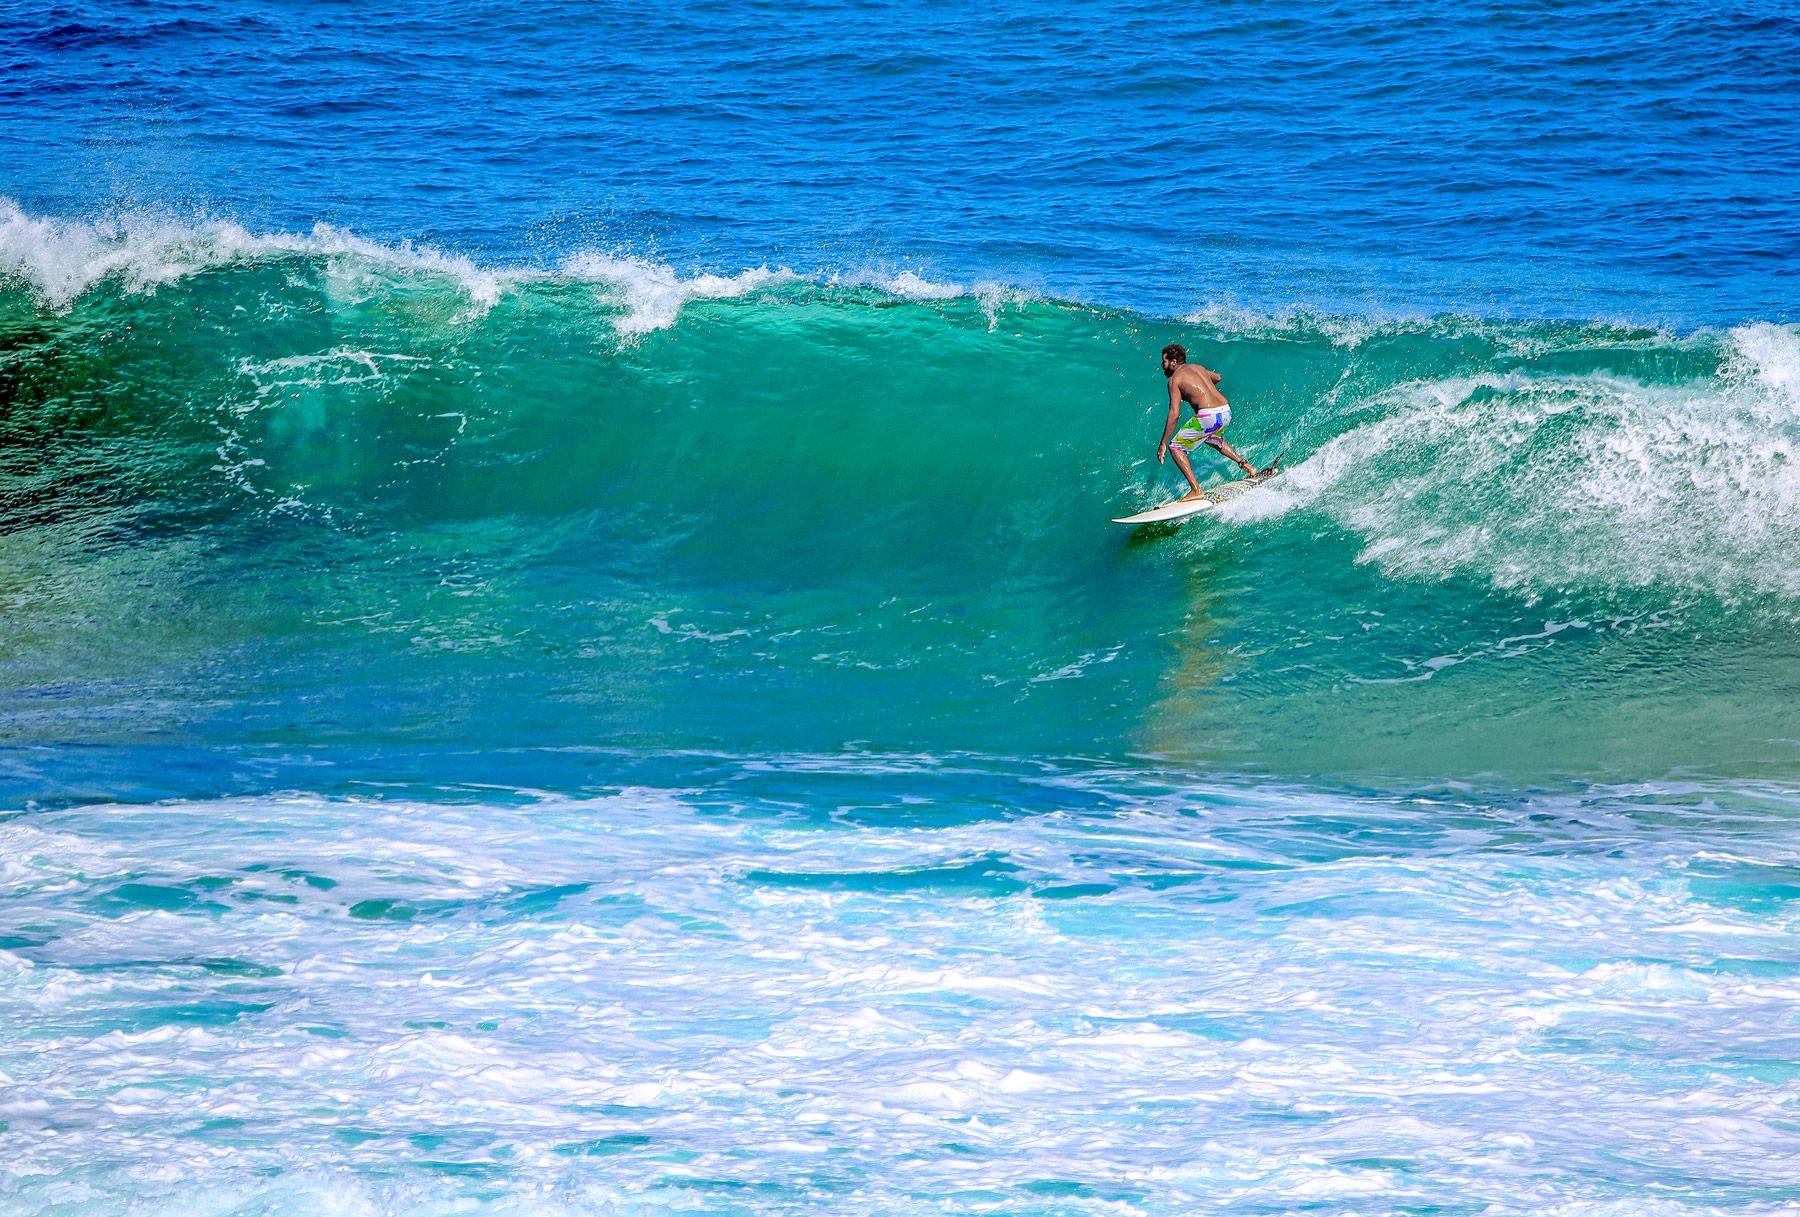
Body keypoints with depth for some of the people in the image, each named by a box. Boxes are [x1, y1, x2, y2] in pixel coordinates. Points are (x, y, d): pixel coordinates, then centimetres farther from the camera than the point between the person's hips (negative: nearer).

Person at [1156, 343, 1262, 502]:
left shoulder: (1175, 379, -3)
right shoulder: (1197, 368, 19)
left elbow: (1174, 414, -11)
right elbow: (1217, 377, 41)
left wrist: (1163, 444, -8)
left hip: (1208, 417, -8)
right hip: (1226, 412, 8)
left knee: (1175, 447, 6)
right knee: (1212, 440, 40)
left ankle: (1196, 490, -3)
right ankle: (1247, 466, 35)